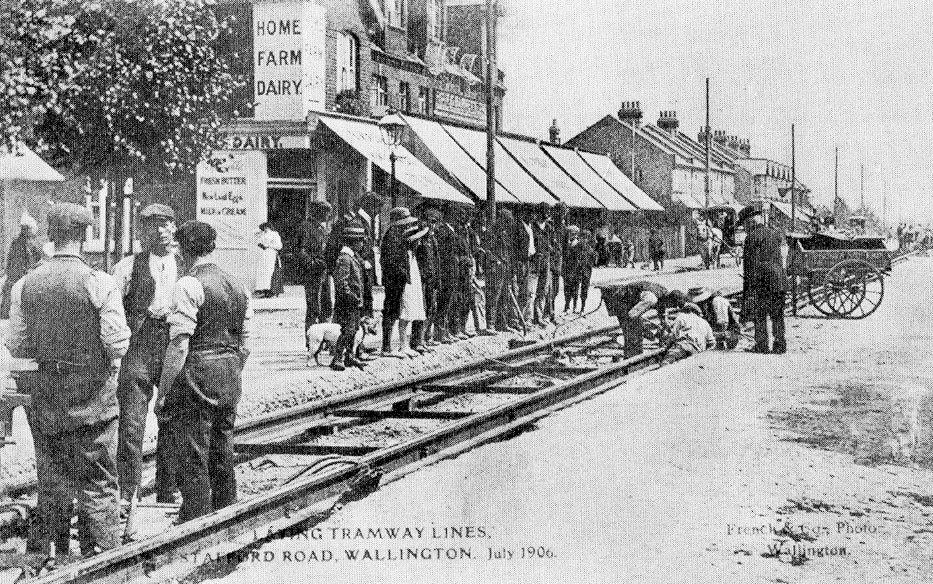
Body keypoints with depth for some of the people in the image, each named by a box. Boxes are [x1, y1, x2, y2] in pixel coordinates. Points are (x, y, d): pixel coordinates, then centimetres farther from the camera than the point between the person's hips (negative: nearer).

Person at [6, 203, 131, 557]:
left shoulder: (24, 285, -2)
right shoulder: (100, 283, -13)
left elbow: (16, 347, -1)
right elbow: (117, 342, -15)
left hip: (43, 399, 4)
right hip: (92, 397, -4)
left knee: (51, 482, 16)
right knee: (98, 485, 6)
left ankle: (42, 552, 23)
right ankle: (100, 554, 9)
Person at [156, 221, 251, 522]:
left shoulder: (189, 285, -14)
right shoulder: (237, 285, 10)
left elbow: (179, 345, -18)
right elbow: (244, 344, 15)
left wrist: (163, 392, -14)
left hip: (196, 378, -8)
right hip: (229, 380, 8)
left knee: (194, 461, -1)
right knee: (222, 456, 17)